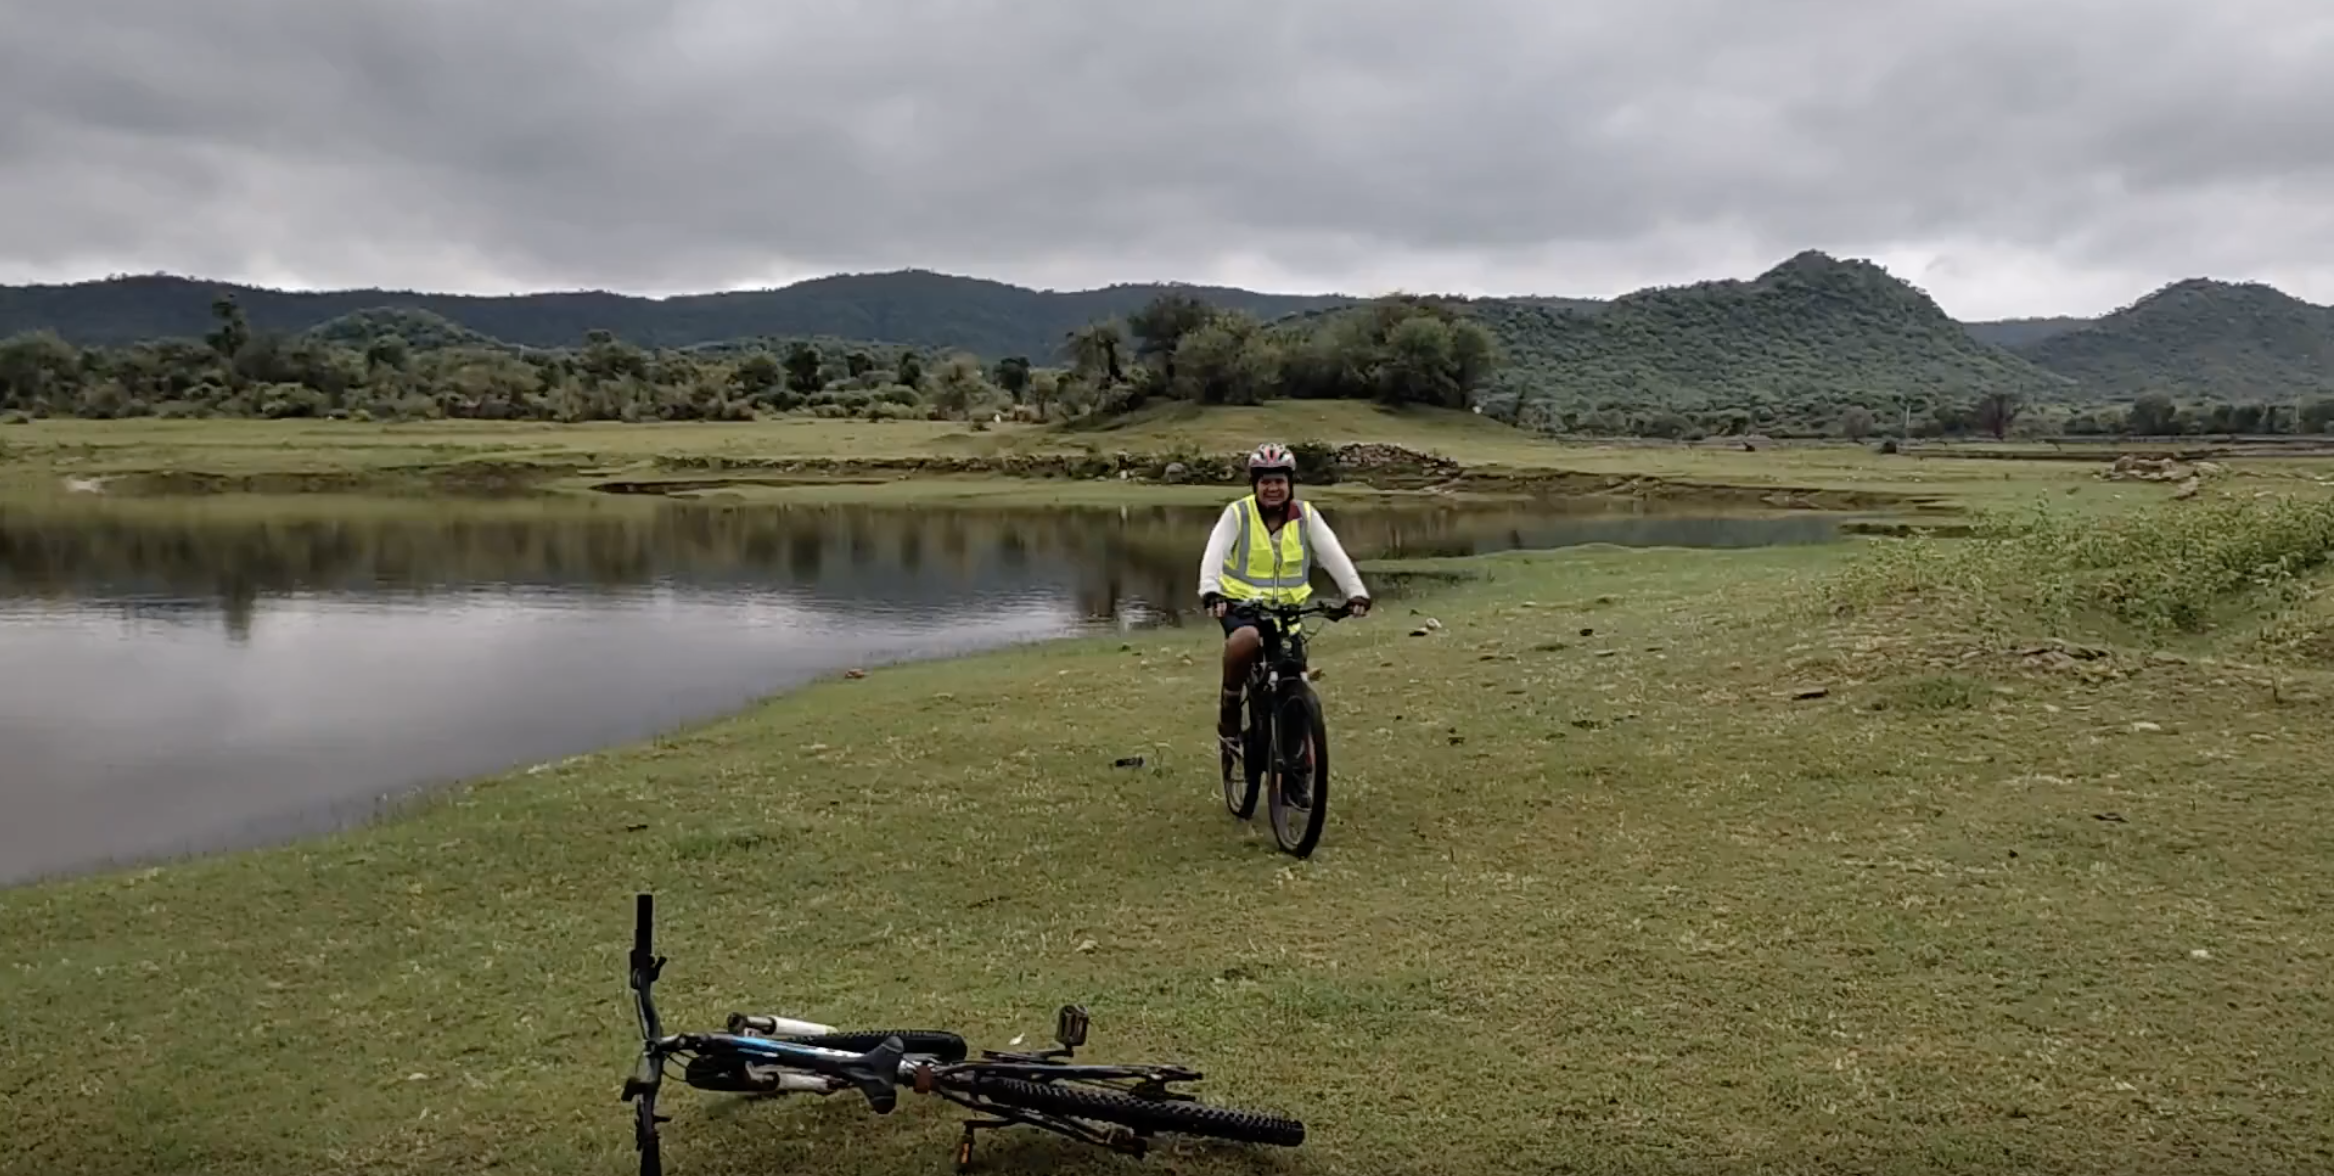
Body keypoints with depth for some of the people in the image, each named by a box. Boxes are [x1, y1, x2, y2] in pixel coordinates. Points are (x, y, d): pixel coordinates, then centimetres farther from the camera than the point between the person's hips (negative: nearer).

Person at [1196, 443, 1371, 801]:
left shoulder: (1306, 515, -3)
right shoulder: (1238, 513, -8)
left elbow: (1333, 554, -14)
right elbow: (1214, 553, -23)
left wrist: (1356, 591, -30)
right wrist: (1210, 591, -42)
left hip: (1288, 609, 3)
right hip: (1242, 604, -3)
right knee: (1244, 641, -38)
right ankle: (1230, 710, -12)